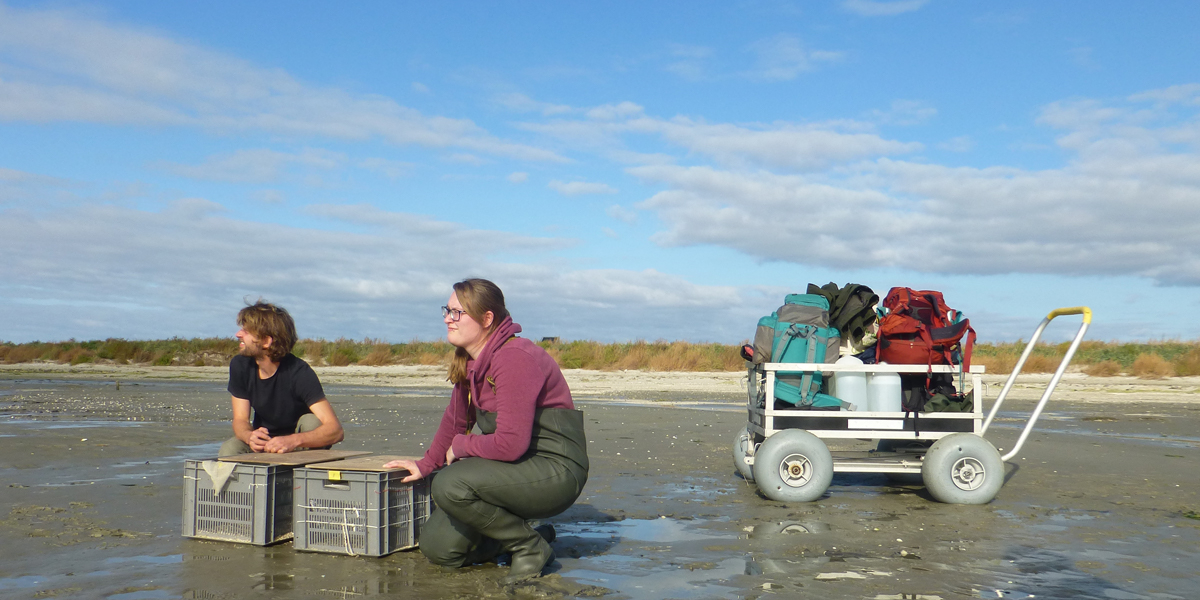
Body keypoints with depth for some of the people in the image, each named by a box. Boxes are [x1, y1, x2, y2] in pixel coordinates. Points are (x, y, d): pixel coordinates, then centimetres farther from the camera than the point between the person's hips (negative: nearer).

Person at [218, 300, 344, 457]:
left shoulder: (299, 372, -26)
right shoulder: (240, 365, -11)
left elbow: (335, 430, -34)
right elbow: (240, 420, -10)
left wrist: (293, 441, -51)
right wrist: (250, 436, -35)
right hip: (263, 439, 3)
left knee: (311, 422, -33)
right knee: (229, 448, -26)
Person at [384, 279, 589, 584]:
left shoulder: (514, 358, -23)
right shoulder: (469, 361, 6)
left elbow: (510, 444, -28)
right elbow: (456, 419, 22)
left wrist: (460, 446, -11)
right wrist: (425, 464, 21)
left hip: (555, 472, -9)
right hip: (516, 468, 9)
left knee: (449, 485, -29)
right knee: (437, 547, 2)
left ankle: (531, 546, -7)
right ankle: (529, 534, 20)